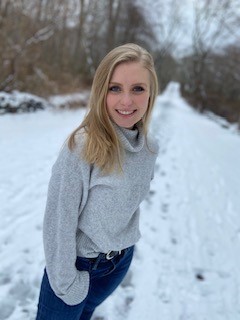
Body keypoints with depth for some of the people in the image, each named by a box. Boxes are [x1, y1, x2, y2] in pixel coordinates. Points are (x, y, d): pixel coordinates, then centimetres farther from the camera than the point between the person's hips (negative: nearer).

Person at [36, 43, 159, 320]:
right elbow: (59, 221, -21)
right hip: (78, 262, -5)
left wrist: (122, 250, 11)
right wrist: (67, 281, -14)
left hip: (121, 262, 5)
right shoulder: (81, 147, -27)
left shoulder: (149, 148, -9)